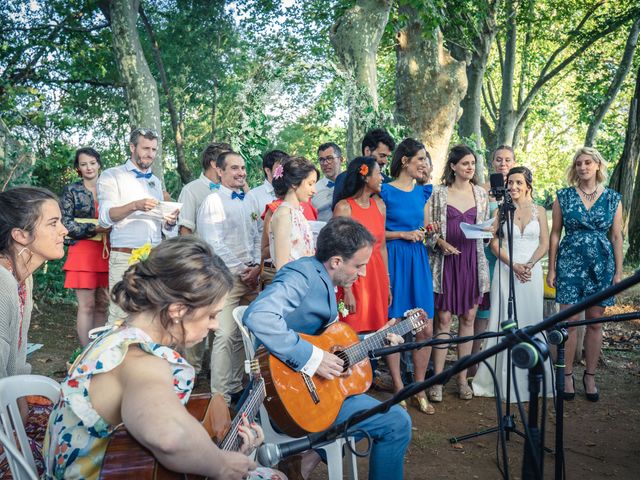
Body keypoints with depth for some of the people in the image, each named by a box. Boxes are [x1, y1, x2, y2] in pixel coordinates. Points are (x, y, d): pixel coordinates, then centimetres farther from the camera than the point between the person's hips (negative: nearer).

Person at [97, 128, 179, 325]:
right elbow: (105, 217, -7)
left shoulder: (156, 182, 21)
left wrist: (170, 222, -5)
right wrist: (135, 206, -23)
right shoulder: (111, 176, 7)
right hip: (125, 257, -4)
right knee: (120, 315, -8)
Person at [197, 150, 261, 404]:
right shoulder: (214, 201, -4)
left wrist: (256, 268, 0)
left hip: (251, 277, 6)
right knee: (225, 335, -10)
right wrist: (241, 271, -10)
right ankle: (221, 395, -3)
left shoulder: (247, 202, 17)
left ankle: (235, 388, 20)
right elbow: (214, 244, -11)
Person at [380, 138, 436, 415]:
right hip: (394, 259, -5)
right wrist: (403, 234, -12)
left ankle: (420, 390, 16)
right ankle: (399, 389, 15)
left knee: (426, 329, 3)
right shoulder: (386, 192, -5)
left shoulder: (422, 192, 13)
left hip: (419, 260, 6)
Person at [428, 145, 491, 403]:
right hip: (446, 260, -3)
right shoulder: (439, 194, 1)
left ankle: (463, 378, 16)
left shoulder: (481, 193, 9)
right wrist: (441, 243, -14)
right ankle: (437, 379, 5)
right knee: (443, 319, -3)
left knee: (468, 318, 6)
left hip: (472, 260, 3)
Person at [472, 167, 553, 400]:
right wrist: (514, 265, -13)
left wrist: (529, 265, -12)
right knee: (504, 321, -1)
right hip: (506, 270, -1)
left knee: (530, 320, 3)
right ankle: (503, 379, 6)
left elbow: (544, 243, 4)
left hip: (532, 271, 1)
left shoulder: (539, 211, 9)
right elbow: (495, 244, 0)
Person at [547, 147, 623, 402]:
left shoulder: (612, 198, 4)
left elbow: (617, 236, 6)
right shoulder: (564, 197, 2)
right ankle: (567, 376, 10)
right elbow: (555, 233, 3)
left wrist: (619, 270, 1)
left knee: (595, 322, 7)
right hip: (570, 263, -1)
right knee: (569, 322, -2)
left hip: (601, 265, 1)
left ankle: (590, 376, 19)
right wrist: (551, 268, 1)